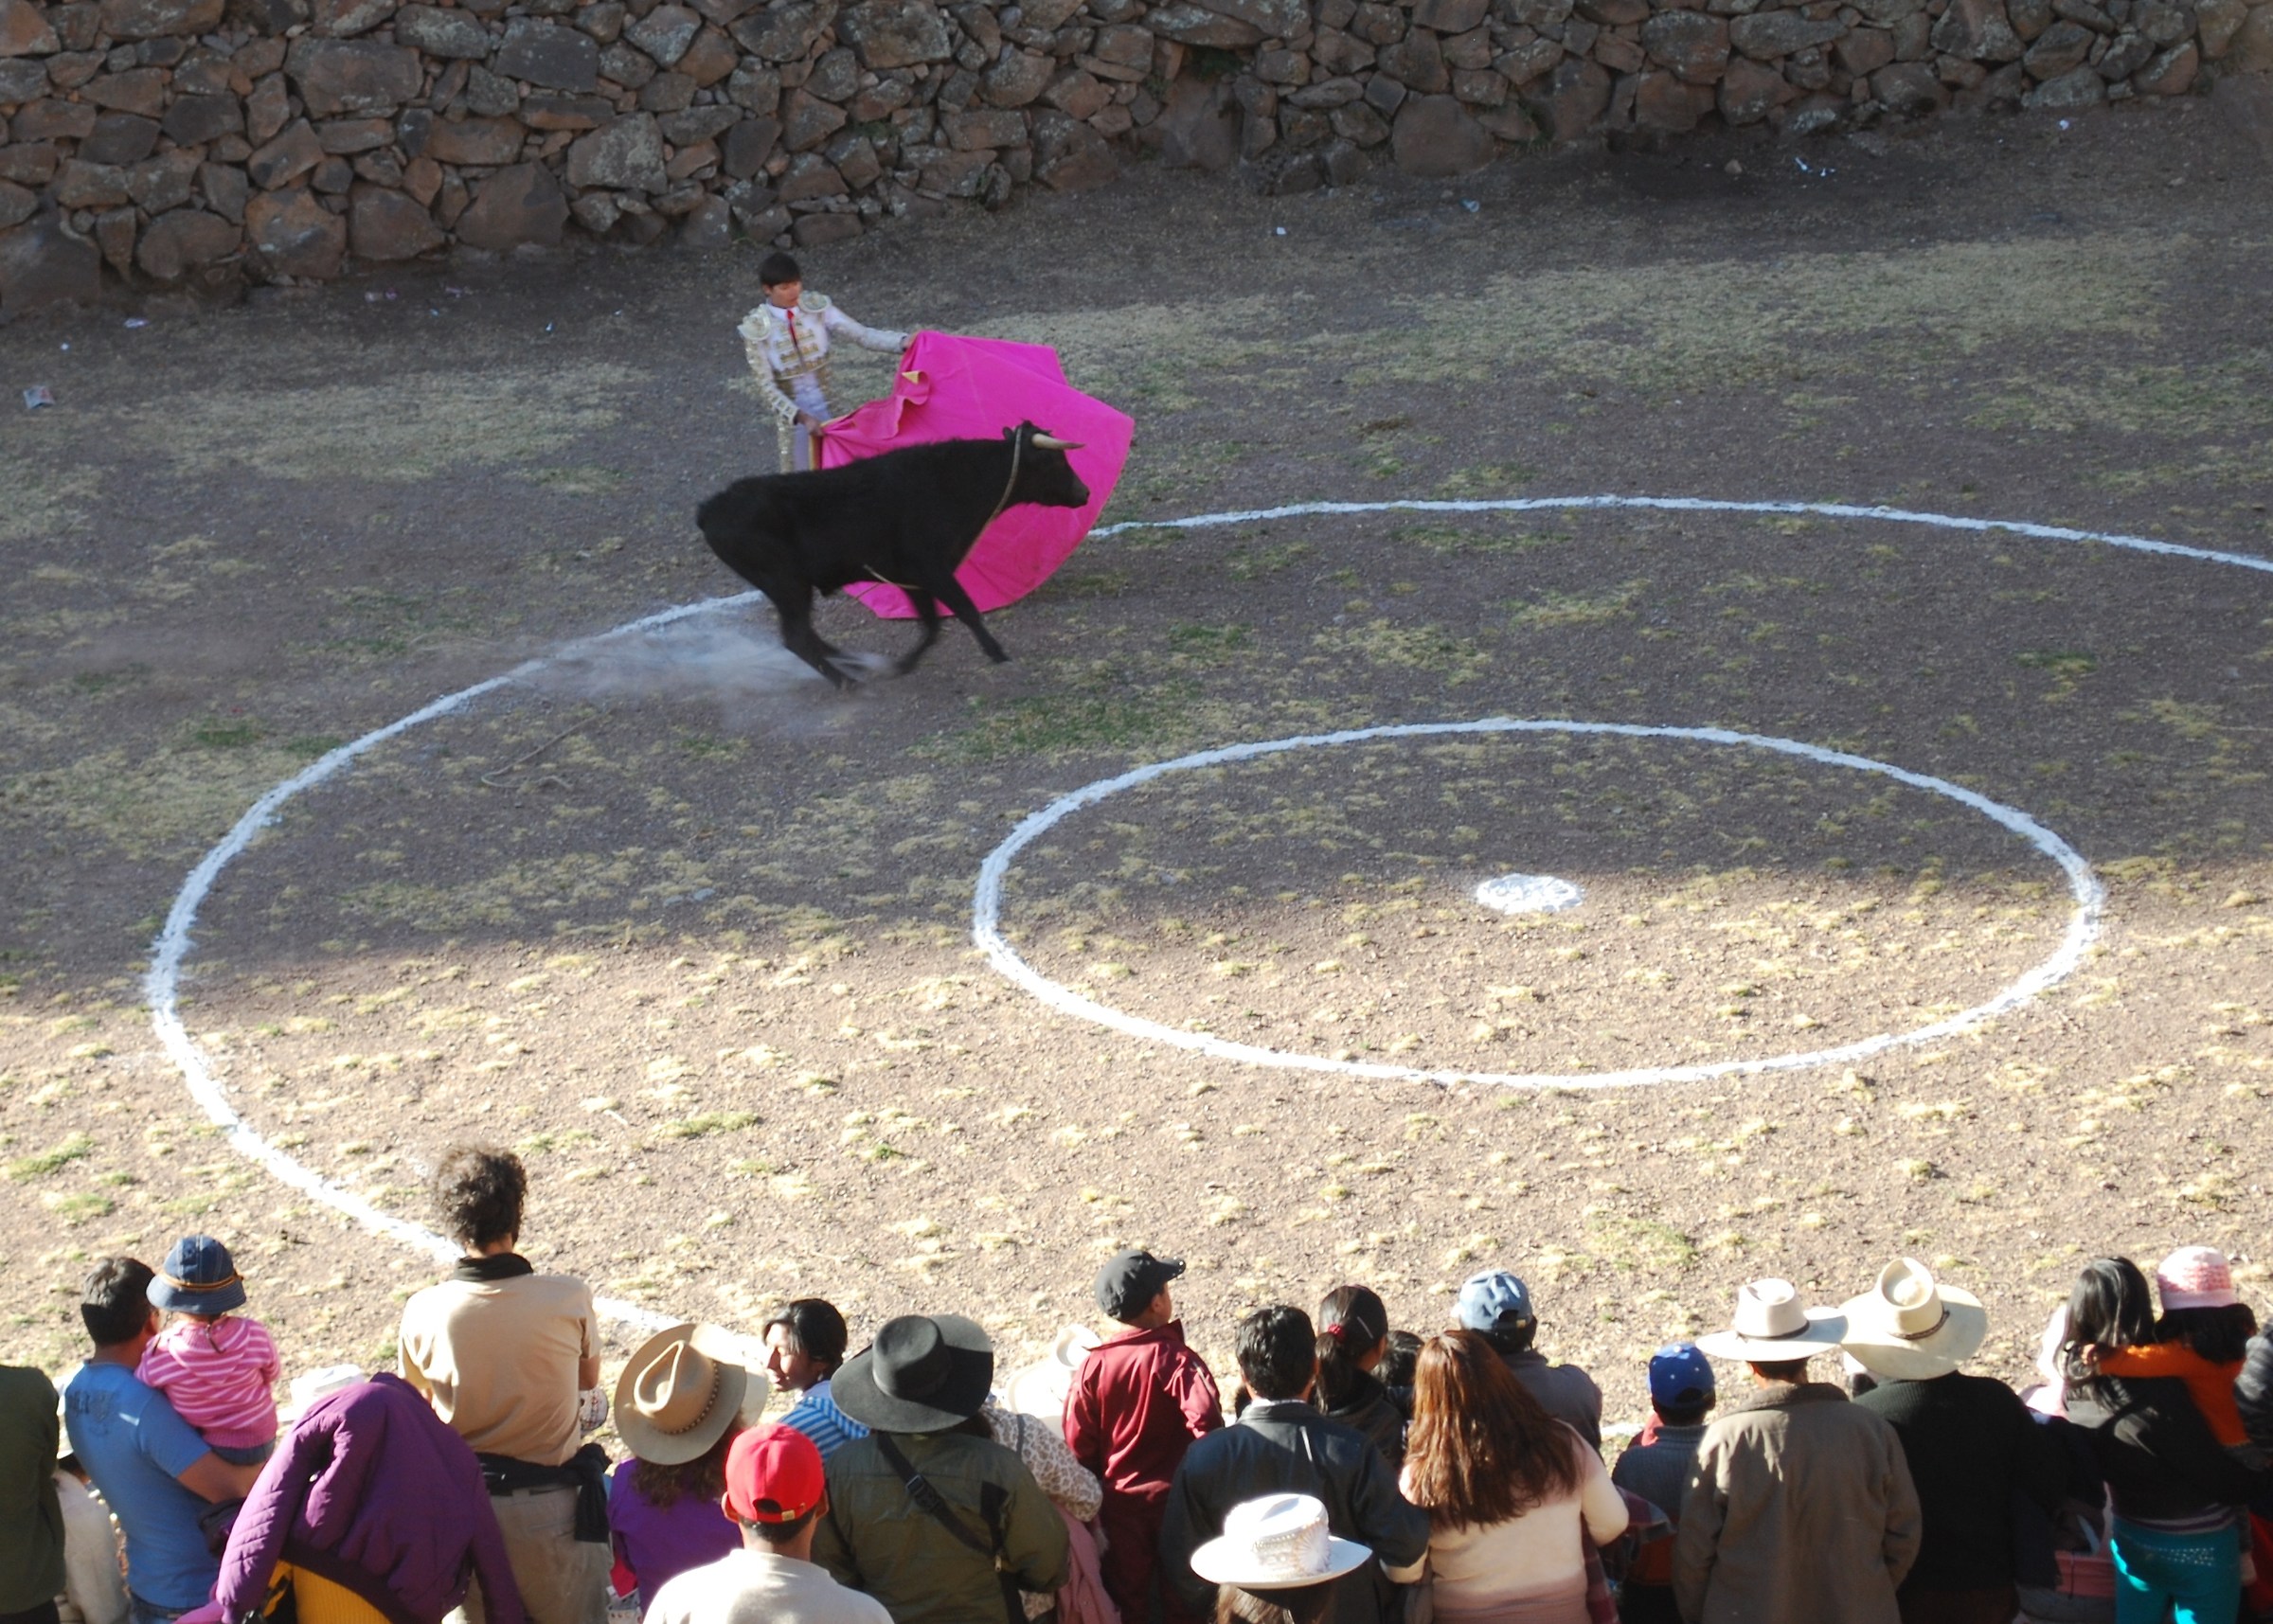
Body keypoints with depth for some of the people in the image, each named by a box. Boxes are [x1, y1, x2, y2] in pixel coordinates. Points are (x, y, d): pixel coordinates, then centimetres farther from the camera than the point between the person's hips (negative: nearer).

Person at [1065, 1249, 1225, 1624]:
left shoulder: (1094, 1365, -9)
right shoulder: (1178, 1360, -19)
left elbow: (1078, 1441, -4)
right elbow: (1207, 1425, -30)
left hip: (1119, 1499, 2)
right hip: (1175, 1496, -2)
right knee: (1182, 1594, 14)